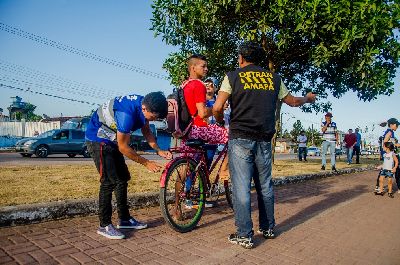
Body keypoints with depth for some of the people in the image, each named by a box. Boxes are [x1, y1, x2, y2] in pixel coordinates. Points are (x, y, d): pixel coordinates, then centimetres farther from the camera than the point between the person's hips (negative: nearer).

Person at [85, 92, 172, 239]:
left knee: (122, 178, 9)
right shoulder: (127, 113, -35)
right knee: (109, 181, -14)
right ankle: (104, 225, -2)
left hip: (111, 141, 9)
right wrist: (147, 163, -20)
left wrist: (159, 151, -8)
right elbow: (123, 147, -27)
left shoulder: (143, 103, -9)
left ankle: (125, 219, 18)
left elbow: (146, 131, 5)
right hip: (98, 140, -9)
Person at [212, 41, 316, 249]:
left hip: (240, 139, -4)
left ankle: (245, 235, 5)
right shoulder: (274, 78, 11)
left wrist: (220, 120, 13)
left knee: (241, 187, 0)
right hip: (264, 140, 4)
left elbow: (217, 108, -9)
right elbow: (292, 101, 23)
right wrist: (308, 98, 44)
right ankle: (267, 228, 28)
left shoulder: (233, 76, 1)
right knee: (265, 185, 15)